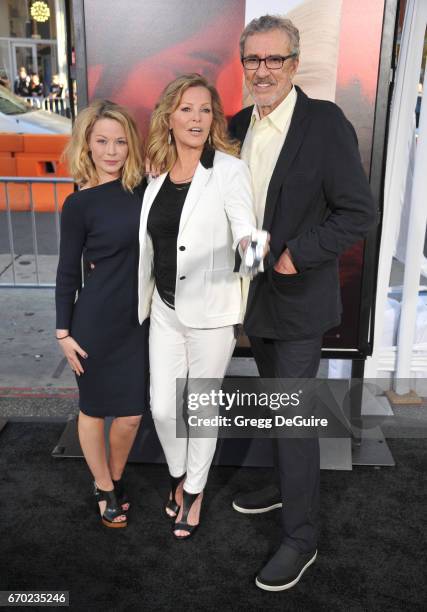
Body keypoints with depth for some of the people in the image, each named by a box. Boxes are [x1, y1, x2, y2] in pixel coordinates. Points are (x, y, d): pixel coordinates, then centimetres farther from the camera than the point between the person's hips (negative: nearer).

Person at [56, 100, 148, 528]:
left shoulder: (143, 189, 0)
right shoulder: (79, 205, -10)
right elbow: (67, 272, -5)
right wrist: (64, 332, -4)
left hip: (138, 319, 4)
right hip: (97, 321, -3)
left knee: (131, 414, 12)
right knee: (95, 410, 13)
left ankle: (115, 479, 39)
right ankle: (104, 488, 36)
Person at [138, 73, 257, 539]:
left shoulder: (229, 169, -9)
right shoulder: (157, 173, 6)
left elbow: (243, 223, -23)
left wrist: (250, 244, -45)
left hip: (210, 312, -4)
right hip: (164, 309, 4)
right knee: (162, 408, 10)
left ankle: (195, 490, 34)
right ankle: (178, 475, 39)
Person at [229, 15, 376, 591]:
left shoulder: (326, 123, -14)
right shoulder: (239, 124, 5)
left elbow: (359, 212, -16)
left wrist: (298, 255, -20)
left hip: (298, 298, -6)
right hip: (254, 295, 7)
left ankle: (301, 538, 18)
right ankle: (287, 485, 43)